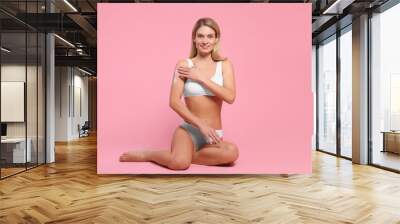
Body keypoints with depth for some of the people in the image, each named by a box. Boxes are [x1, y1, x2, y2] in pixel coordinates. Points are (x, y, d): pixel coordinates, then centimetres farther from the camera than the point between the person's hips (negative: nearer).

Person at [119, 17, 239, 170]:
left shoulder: (224, 64, 5)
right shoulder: (184, 65, 0)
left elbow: (230, 97, -9)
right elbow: (174, 102, -9)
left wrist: (201, 78, -12)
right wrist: (200, 124, -16)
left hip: (213, 135, 3)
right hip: (188, 130, -2)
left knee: (232, 153, -32)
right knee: (179, 163, -33)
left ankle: (178, 155, -12)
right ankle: (148, 154, 0)